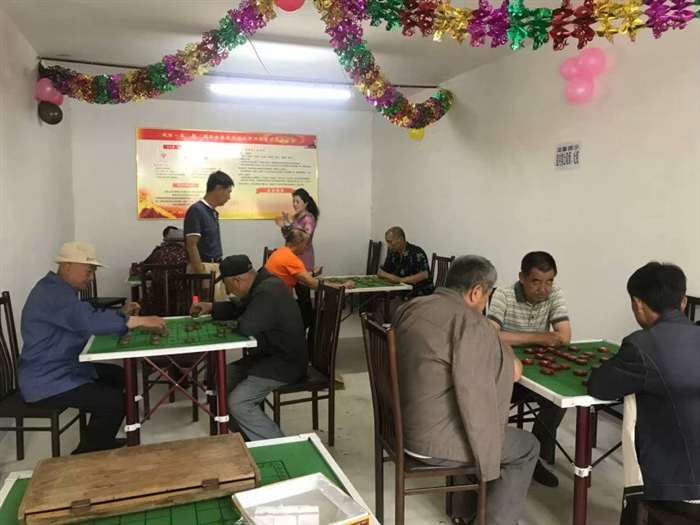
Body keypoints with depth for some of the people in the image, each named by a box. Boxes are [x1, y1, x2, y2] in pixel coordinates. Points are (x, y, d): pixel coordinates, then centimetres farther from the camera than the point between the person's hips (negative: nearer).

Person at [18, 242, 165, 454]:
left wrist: (122, 314, 0)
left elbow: (87, 319, 16)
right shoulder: (53, 293, -23)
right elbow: (90, 321, -35)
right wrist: (141, 321, -32)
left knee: (117, 376, 19)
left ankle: (101, 441, 28)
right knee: (115, 402, -19)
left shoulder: (60, 289, 12)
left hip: (62, 368, 11)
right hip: (46, 381, -11)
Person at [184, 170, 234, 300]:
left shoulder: (213, 212, 13)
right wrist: (202, 276, -21)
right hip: (204, 269, -9)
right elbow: (191, 246, -19)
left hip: (216, 268, 9)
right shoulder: (196, 210, -15)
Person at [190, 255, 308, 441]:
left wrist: (239, 321, -8)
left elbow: (246, 327, -32)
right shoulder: (262, 286, 7)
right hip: (269, 355, 11)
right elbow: (238, 308, 23)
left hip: (285, 363, -11)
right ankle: (247, 435, 21)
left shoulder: (268, 292, -27)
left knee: (238, 403, -15)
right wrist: (211, 308, 10)